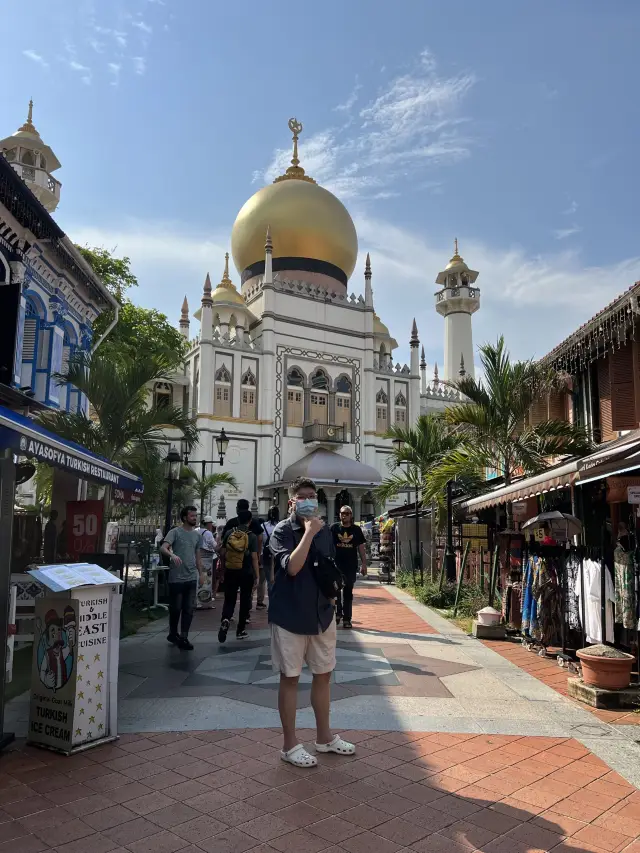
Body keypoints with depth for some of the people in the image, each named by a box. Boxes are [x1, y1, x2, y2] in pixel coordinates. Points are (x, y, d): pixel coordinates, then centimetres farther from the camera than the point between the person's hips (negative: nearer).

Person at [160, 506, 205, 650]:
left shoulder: (197, 535, 12)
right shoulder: (175, 532, -6)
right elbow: (163, 548, -18)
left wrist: (201, 573, 16)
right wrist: (172, 555, -38)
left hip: (191, 578, 5)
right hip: (176, 578, -5)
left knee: (189, 609, 3)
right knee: (176, 608, 7)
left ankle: (183, 637, 9)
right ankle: (173, 634, 27)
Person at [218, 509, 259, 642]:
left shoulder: (229, 533, -1)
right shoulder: (252, 536, -9)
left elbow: (223, 553, 4)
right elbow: (254, 557, -12)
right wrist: (257, 576, -7)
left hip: (230, 572, 2)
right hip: (247, 573, -2)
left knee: (229, 599, 10)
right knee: (244, 601, 11)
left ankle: (225, 620, -18)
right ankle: (240, 631, 17)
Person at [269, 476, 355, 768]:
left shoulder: (325, 531, 7)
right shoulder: (282, 531, -10)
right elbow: (292, 566, -26)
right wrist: (308, 532, -26)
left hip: (322, 614, 6)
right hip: (290, 615, -6)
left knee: (323, 675, 15)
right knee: (290, 678, 5)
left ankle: (324, 737, 32)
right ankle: (290, 744, 19)